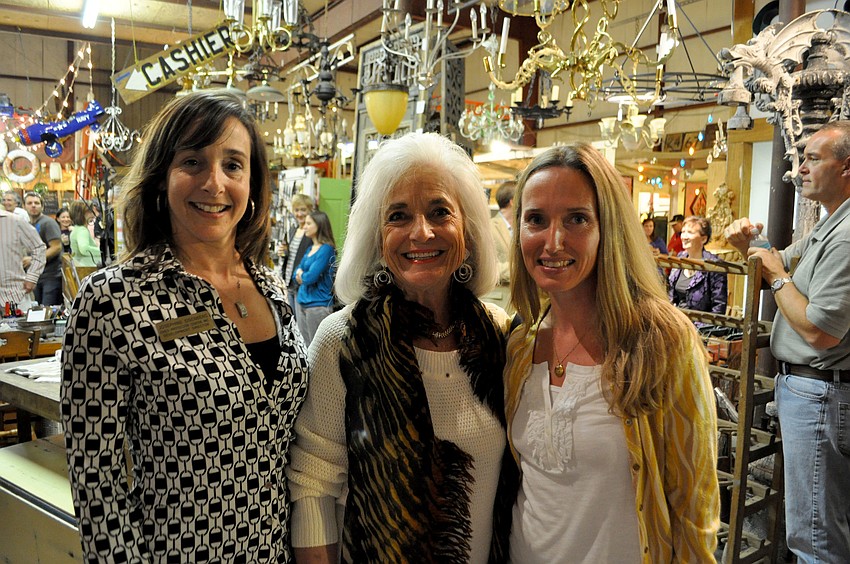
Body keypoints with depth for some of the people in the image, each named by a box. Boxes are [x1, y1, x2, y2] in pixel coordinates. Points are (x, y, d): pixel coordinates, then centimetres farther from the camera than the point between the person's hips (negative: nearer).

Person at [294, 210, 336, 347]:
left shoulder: (326, 249, -13)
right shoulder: (310, 248, 12)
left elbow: (311, 277, -19)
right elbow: (297, 274, 14)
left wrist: (301, 275, 1)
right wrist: (301, 275, -8)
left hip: (318, 304, -8)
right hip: (302, 302, 8)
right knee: (305, 347, 15)